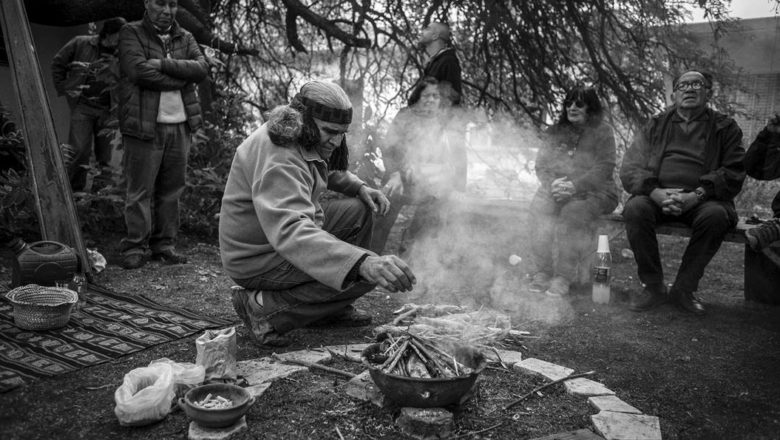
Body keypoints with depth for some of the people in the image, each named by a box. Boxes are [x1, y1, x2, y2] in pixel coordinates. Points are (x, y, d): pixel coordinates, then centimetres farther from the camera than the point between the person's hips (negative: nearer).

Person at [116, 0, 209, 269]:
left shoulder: (185, 38, 16)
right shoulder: (131, 33, 2)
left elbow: (201, 68, -3)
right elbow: (139, 71, -15)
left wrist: (163, 64, -13)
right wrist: (182, 77, -8)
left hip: (180, 126, 5)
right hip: (145, 125, -4)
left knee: (171, 190, 8)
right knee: (140, 190, -3)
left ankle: (164, 245, 17)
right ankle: (134, 248, 5)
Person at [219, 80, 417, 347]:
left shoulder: (303, 139, 2)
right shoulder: (278, 159, -30)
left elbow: (328, 171, 25)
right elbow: (290, 232, -45)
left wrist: (360, 188, 3)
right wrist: (364, 263, -57)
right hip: (257, 261, -10)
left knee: (360, 210, 7)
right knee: (367, 273, -21)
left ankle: (333, 308, 13)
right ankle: (266, 308, -12)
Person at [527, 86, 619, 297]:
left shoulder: (602, 132, 4)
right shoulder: (556, 132, 18)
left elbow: (604, 169, -8)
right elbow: (541, 164, 10)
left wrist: (574, 186, -23)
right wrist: (552, 183, -13)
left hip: (593, 191, -3)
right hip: (556, 189, 4)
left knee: (572, 212, -34)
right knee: (539, 207, -28)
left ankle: (563, 278, -30)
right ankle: (540, 274, -26)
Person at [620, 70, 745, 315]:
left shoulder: (725, 128, 13)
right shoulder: (656, 125, 17)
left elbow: (733, 173, 0)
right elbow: (629, 169, 5)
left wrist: (696, 196, -18)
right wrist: (656, 193, -15)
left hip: (701, 200, -1)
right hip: (657, 196, 1)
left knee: (716, 215, -33)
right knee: (635, 208, -30)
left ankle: (684, 288, -17)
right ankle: (653, 287, -17)